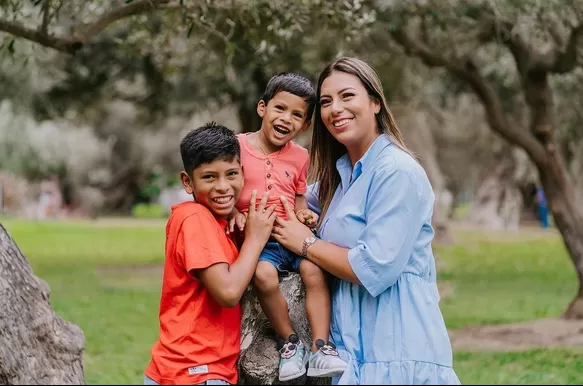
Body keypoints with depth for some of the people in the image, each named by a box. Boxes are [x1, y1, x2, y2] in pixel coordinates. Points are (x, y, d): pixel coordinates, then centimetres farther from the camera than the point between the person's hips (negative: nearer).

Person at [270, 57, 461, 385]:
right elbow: (296, 202, 28)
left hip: (398, 350, -8)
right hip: (353, 346, 8)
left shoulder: (398, 172, -15)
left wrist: (305, 243, -9)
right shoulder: (339, 172, 11)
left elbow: (376, 269, -22)